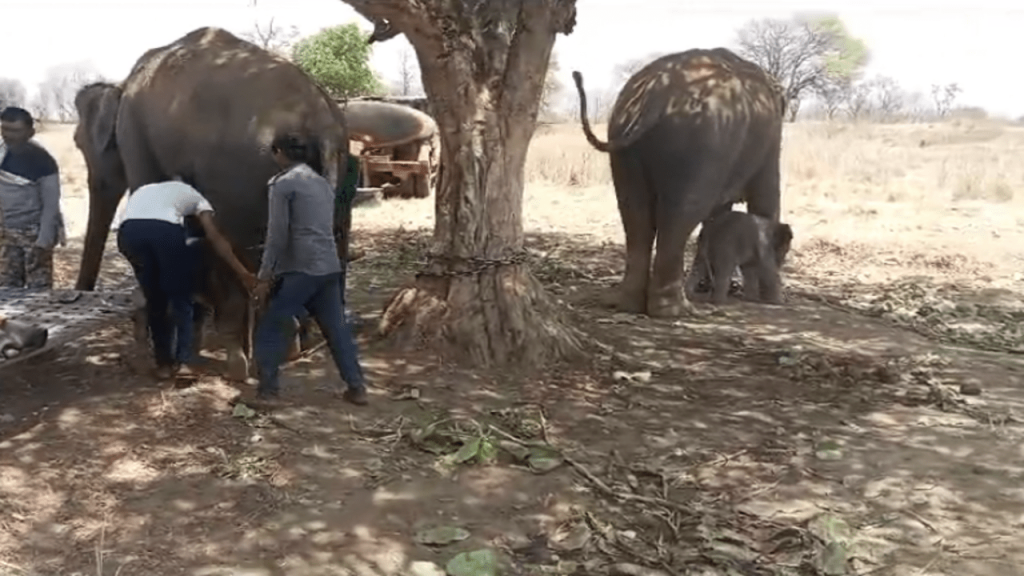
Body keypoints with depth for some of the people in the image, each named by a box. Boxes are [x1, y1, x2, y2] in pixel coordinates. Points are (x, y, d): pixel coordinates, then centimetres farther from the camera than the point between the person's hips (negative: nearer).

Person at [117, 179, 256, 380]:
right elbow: (214, 237, 16)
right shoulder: (192, 195, 31)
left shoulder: (142, 191, 43)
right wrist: (242, 272, 14)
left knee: (155, 300, 21)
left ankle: (163, 363, 23)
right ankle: (182, 362, 12)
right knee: (181, 297, 16)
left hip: (128, 231, 3)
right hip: (165, 229, -3)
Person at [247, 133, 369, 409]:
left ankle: (268, 392, 0)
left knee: (270, 330, 2)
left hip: (299, 268, -7)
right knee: (336, 328, 13)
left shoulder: (283, 183, -4)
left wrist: (265, 276, -6)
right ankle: (357, 387, 14)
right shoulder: (322, 183, 19)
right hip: (329, 267, 7)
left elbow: (277, 234, -10)